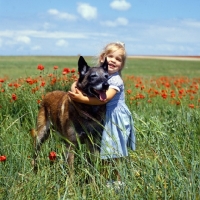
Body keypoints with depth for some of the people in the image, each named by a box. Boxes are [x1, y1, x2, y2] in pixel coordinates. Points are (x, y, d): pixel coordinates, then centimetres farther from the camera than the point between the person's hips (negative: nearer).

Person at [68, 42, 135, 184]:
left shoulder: (116, 80, -17)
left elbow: (104, 99, -29)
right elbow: (77, 83, 6)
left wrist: (82, 99, -31)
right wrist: (75, 89, -17)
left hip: (116, 119, -7)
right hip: (104, 118, 7)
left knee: (115, 154, -1)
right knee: (105, 154, 13)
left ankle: (119, 181, 9)